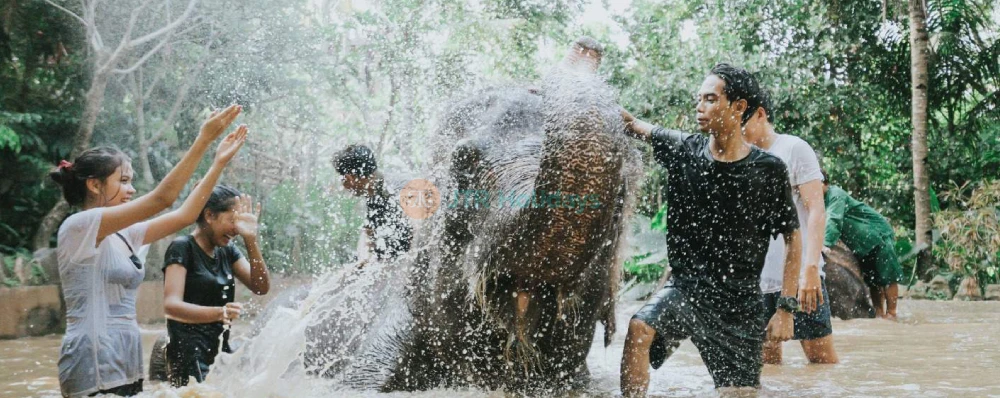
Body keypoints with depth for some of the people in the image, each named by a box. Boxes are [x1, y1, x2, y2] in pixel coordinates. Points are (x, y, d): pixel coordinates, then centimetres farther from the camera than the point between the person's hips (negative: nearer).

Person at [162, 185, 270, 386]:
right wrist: (218, 313, -36)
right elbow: (171, 305, -19)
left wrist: (251, 239, -10)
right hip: (189, 357, -6)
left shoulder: (227, 252, 13)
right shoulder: (183, 247, -6)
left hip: (221, 354, 6)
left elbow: (260, 287, 1)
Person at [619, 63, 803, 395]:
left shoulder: (768, 170, -6)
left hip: (738, 305, -1)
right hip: (685, 288, 1)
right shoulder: (683, 151, 0)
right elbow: (630, 124, 3)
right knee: (639, 330, -27)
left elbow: (792, 239, 0)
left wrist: (785, 309, -6)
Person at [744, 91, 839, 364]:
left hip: (799, 277, -5)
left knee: (822, 358, -4)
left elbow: (816, 211, -8)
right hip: (756, 280, 5)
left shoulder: (793, 149, 0)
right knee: (766, 361, 4)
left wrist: (810, 269, -19)